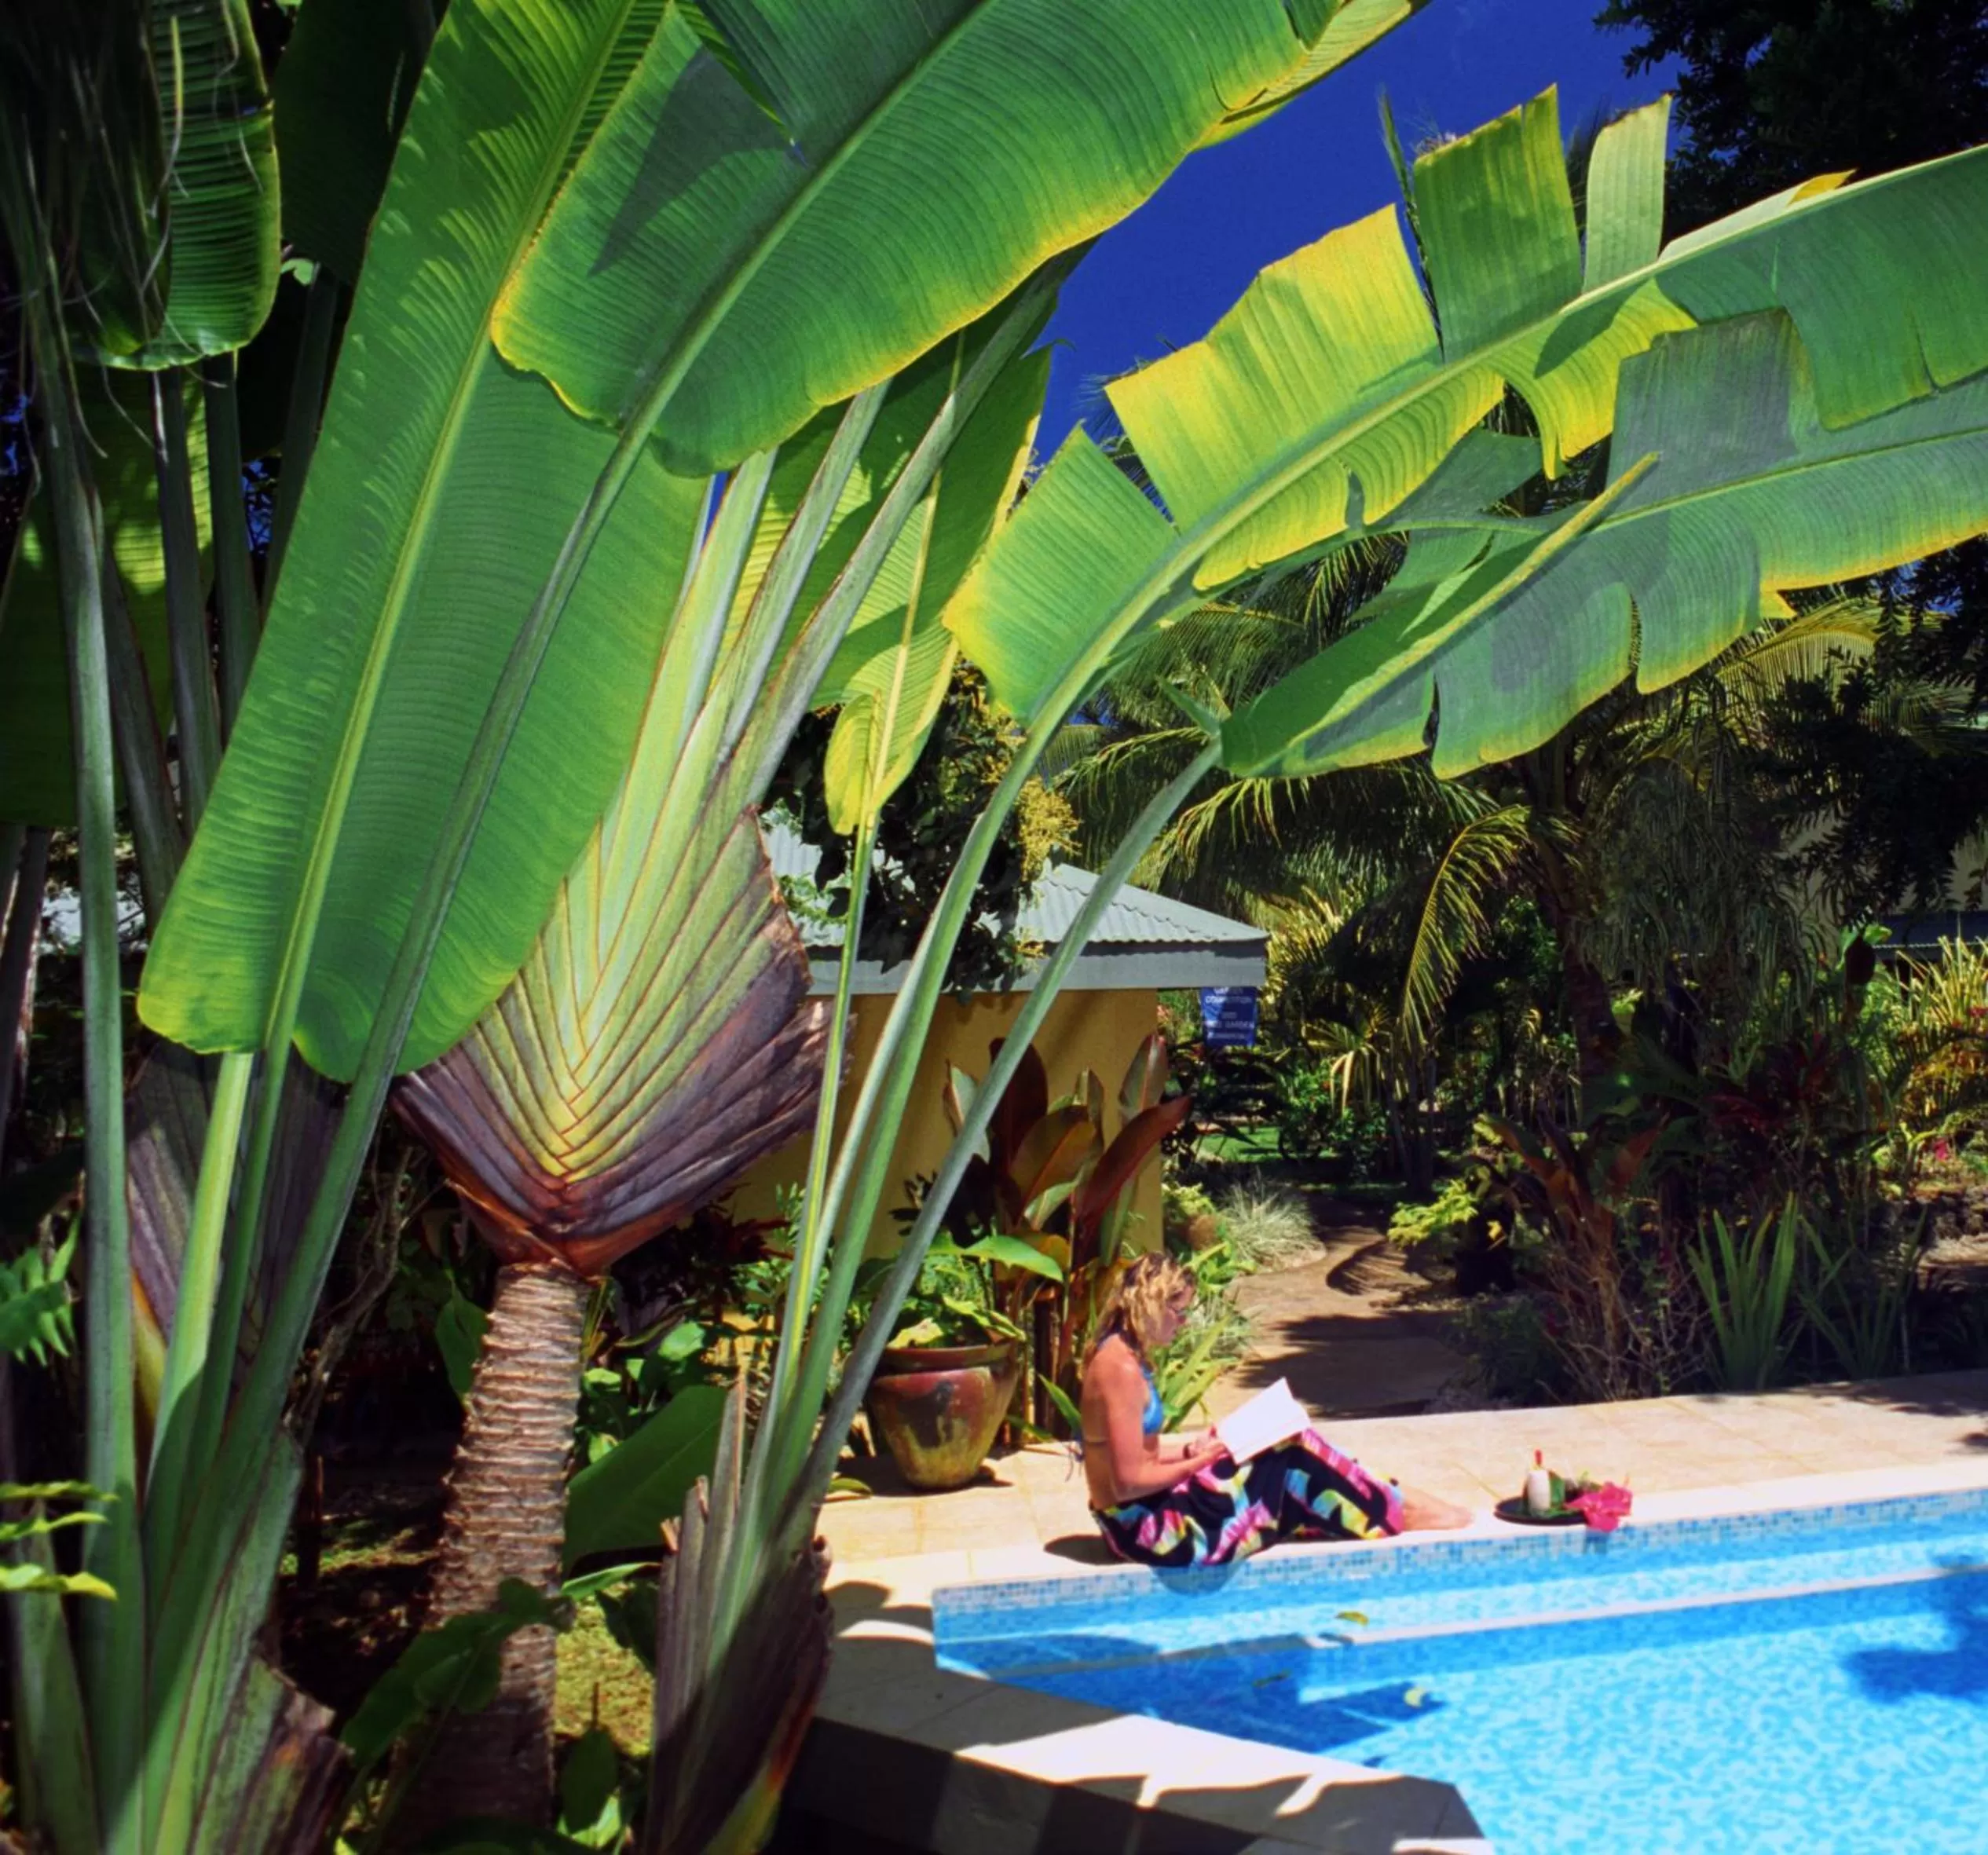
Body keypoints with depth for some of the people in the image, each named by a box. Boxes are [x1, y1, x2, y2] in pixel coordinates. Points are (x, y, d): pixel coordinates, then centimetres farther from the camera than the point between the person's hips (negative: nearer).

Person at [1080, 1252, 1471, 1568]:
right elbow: (1129, 1480, -24)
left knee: (1289, 1461, 11)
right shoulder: (1123, 1369, -24)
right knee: (1292, 1454, -4)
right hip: (1151, 1530, -9)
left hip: (1145, 1517, 9)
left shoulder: (1120, 1355, 6)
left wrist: (1190, 1450, 0)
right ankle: (1395, 1512, 13)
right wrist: (1200, 1461, -11)